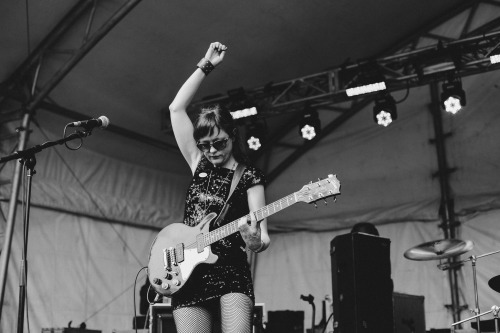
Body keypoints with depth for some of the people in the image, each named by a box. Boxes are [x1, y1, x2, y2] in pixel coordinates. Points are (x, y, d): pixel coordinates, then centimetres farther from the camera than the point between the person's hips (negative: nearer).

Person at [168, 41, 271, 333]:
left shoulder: (250, 177, 3)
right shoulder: (199, 165, 14)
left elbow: (262, 236, -7)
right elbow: (176, 108, 11)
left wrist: (256, 242, -31)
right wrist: (207, 66, 9)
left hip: (232, 271, -3)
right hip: (188, 274, 4)